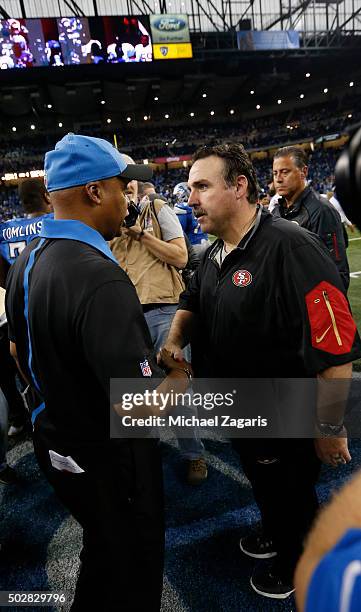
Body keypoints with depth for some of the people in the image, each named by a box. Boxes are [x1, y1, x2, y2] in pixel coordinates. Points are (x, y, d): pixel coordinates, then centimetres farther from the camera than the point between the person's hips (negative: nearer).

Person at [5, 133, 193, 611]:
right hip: (109, 459, -8)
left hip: (53, 441, 8)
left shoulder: (26, 259, -2)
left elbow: (19, 350, 10)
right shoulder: (100, 279, -32)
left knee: (100, 550, 32)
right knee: (131, 573, 20)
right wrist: (179, 373, -11)